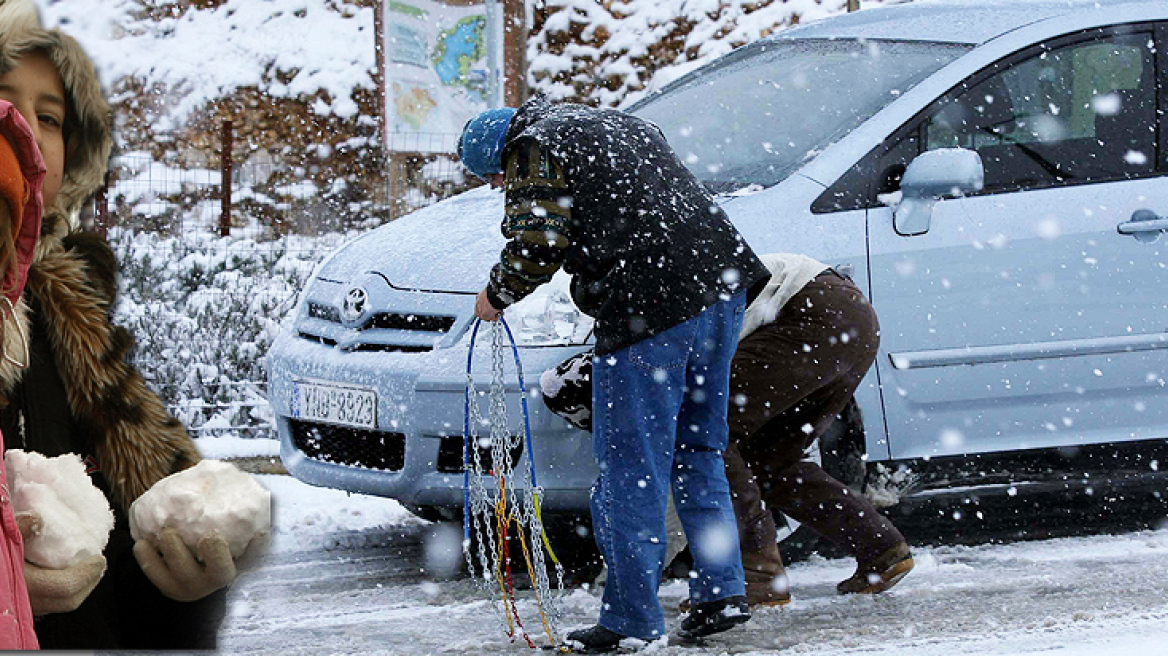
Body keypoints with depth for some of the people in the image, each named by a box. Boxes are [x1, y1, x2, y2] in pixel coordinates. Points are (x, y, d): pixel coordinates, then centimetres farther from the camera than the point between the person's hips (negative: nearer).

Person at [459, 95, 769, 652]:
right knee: (697, 451, 19)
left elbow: (537, 246, -11)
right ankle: (722, 591, 16)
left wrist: (497, 295, 5)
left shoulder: (535, 151, 0)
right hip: (720, 282, 9)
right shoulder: (620, 125, 27)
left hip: (647, 310, -9)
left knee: (631, 470, -1)